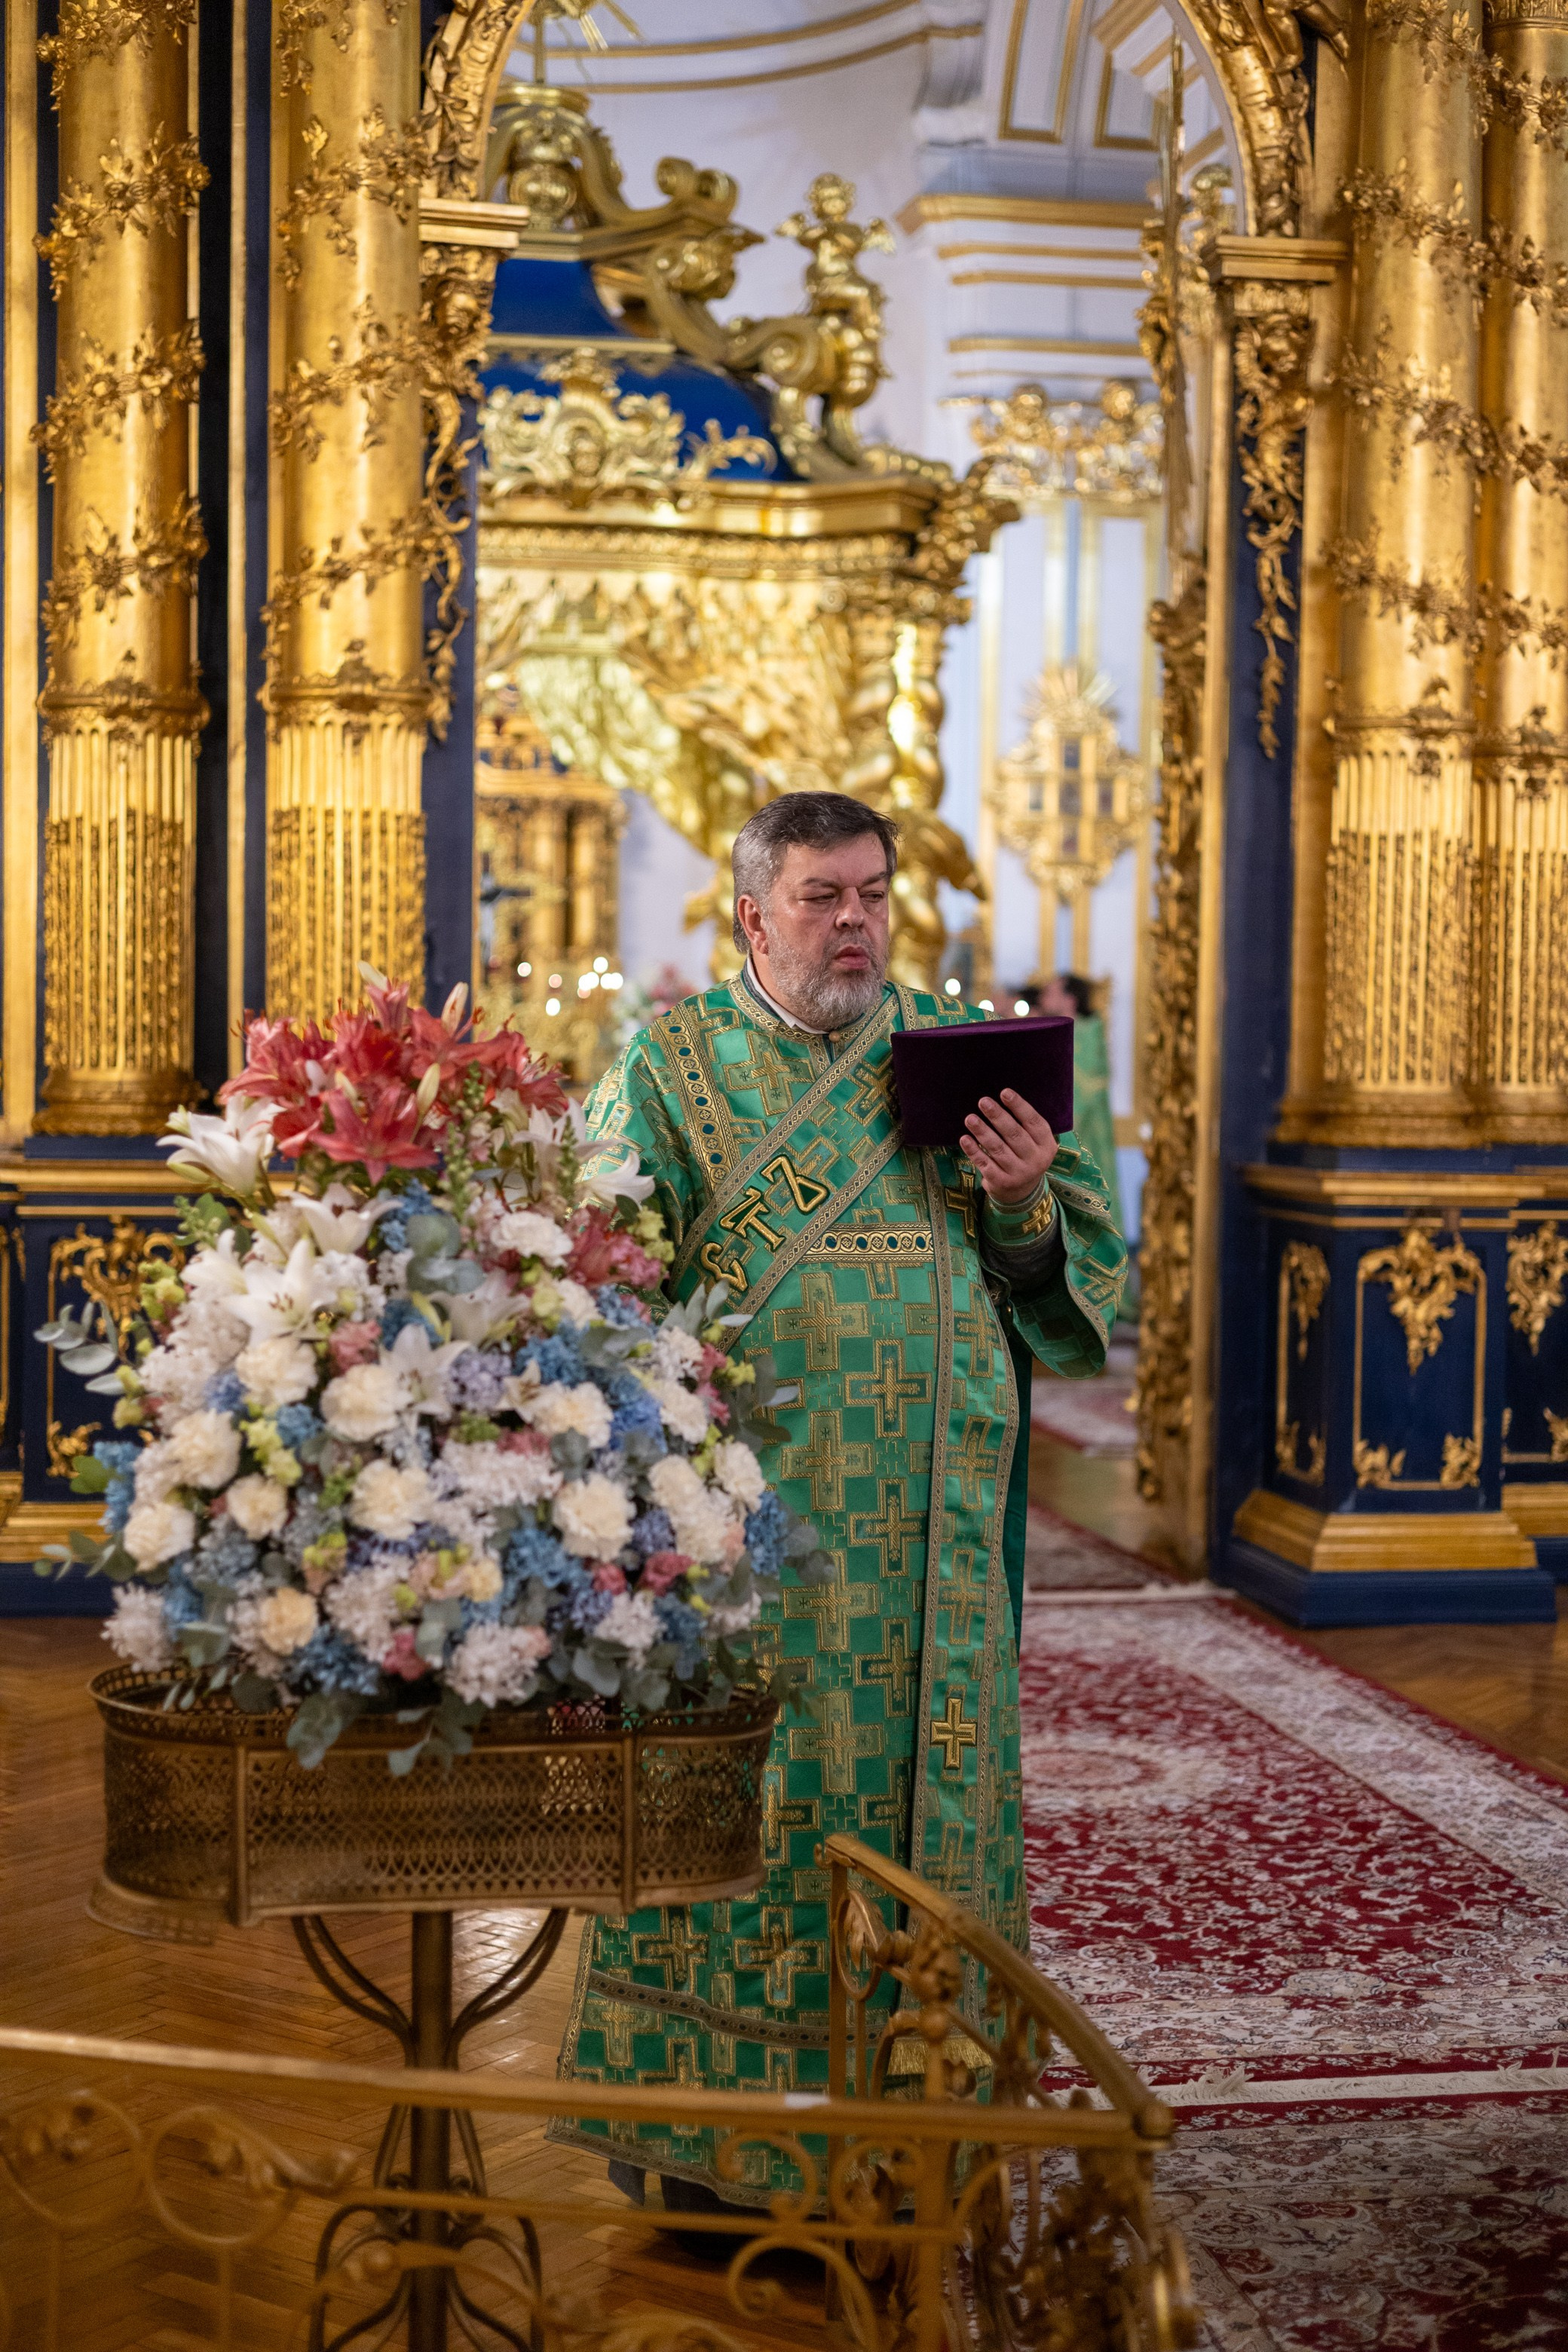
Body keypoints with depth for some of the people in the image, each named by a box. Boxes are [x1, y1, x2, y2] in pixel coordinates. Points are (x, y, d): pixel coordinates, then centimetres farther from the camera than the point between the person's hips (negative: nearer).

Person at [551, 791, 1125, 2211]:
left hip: (930, 1535, 3)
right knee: (743, 1803, -1)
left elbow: (1075, 1270, 10)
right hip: (744, 1512, -3)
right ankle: (711, 2128, 13)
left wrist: (1028, 1198, -10)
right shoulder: (673, 1065, 4)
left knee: (922, 1786, 6)